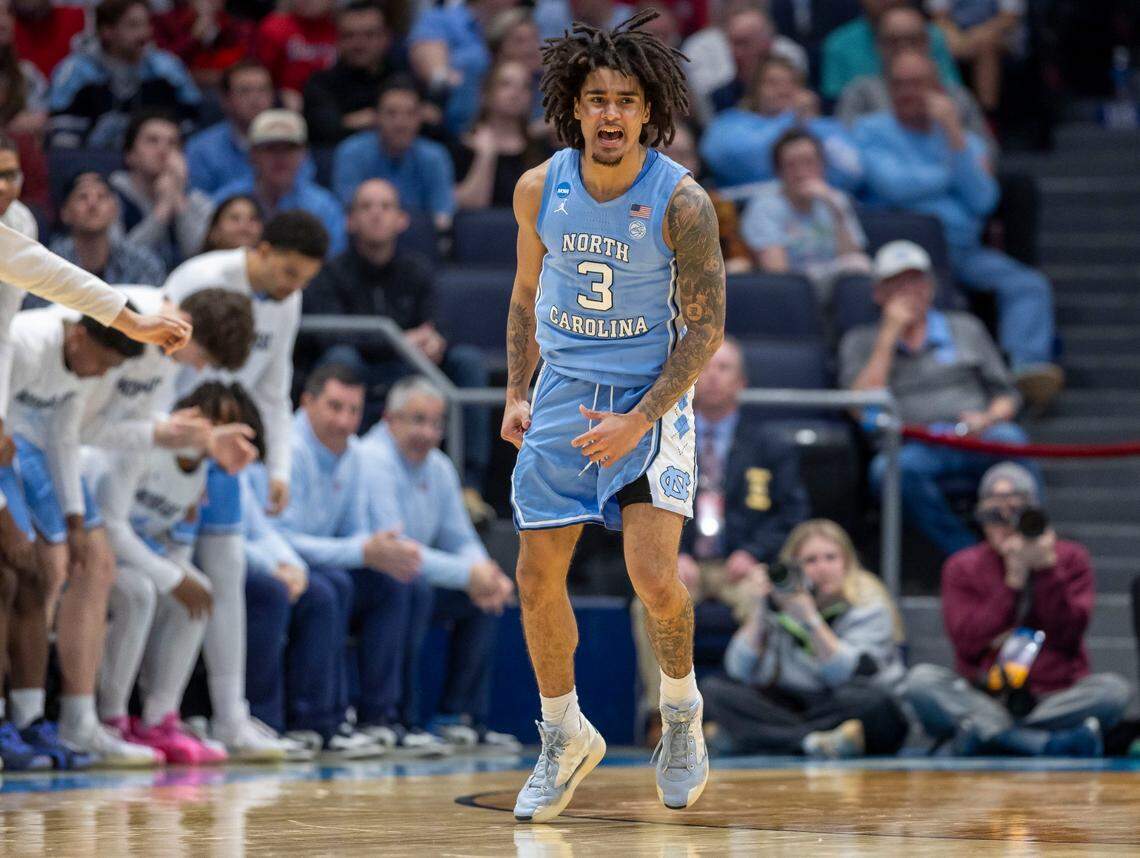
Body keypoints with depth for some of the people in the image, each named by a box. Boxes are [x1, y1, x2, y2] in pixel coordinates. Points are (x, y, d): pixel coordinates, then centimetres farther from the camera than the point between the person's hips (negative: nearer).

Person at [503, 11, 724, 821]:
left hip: (652, 398, -4)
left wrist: (639, 422, -19)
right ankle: (565, 740, 23)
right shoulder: (541, 189, -5)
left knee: (654, 576, -16)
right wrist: (516, 394, 6)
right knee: (538, 580, 2)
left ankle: (682, 712, 14)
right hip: (563, 395, 4)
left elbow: (706, 328, -12)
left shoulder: (682, 202, -16)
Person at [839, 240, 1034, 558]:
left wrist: (988, 418, -2)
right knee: (888, 469, -39)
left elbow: (1007, 395, 22)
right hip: (913, 447, -1)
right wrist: (889, 336, 2)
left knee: (1009, 438, -35)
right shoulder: (860, 342, 19)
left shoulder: (965, 328, 25)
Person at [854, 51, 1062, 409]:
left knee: (1029, 285, -20)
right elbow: (895, 185, -6)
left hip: (963, 249, 4)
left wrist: (953, 135, -1)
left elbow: (982, 200, 4)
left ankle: (1029, 369, -35)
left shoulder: (965, 139, 23)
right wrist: (956, 172, 8)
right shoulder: (872, 131, 13)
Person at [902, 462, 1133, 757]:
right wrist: (1013, 581, -10)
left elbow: (1068, 636, -5)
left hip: (1056, 697, 0)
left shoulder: (1071, 558, 9)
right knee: (921, 679, -27)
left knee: (1115, 688, -29)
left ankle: (986, 732, -35)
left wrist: (1046, 568, -11)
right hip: (982, 698, 0)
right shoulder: (962, 567, 9)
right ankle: (1045, 742, -41)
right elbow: (967, 643, -6)